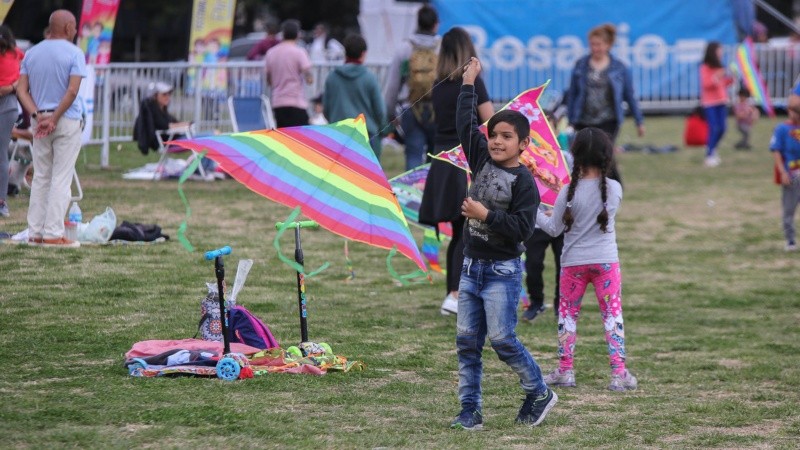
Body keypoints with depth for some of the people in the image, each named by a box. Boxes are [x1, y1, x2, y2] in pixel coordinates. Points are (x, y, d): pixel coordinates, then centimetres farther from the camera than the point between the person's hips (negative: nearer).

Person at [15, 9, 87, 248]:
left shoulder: (32, 53, 9)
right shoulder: (74, 53, -8)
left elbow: (21, 89, 2)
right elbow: (72, 91, -18)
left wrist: (38, 116, -8)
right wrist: (54, 119, -14)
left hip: (40, 122, 5)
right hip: (67, 121, -5)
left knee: (40, 178, 12)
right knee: (61, 179, -3)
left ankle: (35, 233, 10)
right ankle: (53, 234, -6)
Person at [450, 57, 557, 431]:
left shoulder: (523, 181, -11)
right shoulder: (482, 161, 7)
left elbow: (521, 228, -18)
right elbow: (466, 124, 12)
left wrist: (485, 214, -21)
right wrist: (468, 84, 12)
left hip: (502, 271, -7)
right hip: (472, 266, 7)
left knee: (501, 338, -7)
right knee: (467, 340, 4)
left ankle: (539, 393, 12)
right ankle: (470, 410, 7)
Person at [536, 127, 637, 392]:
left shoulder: (569, 192, -12)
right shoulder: (615, 189, -6)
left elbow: (554, 229, -5)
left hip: (573, 263, -1)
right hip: (606, 261, 1)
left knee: (567, 314, 13)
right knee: (612, 315, 3)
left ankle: (565, 371, 14)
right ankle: (619, 373, -2)